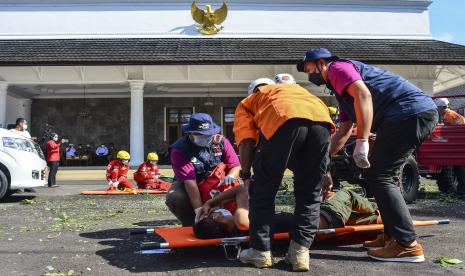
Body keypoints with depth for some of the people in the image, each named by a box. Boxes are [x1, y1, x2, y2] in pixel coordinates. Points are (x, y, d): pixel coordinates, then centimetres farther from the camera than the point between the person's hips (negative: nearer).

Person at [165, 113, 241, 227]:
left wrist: (230, 176, -31)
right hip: (188, 187, -1)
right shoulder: (179, 149, -18)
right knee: (174, 197, -32)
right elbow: (189, 180, -27)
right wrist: (198, 209, -32)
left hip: (219, 184, 2)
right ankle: (191, 224, -4)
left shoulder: (221, 141, -7)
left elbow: (235, 166, -6)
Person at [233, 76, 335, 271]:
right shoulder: (295, 88, 45)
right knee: (310, 195, 18)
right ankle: (300, 251, 15)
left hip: (284, 120, -4)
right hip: (322, 122, 4)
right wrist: (323, 171, 39)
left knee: (263, 190, 13)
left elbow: (246, 141, 14)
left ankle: (260, 251, 20)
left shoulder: (247, 102, 33)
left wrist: (246, 176, 20)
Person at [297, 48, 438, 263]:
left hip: (412, 112, -10)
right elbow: (343, 132, 31)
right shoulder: (342, 90, 28)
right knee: (379, 175, 16)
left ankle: (408, 245, -4)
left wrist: (362, 142, -25)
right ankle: (392, 236, 20)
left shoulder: (337, 68, -1)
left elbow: (364, 94, -20)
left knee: (377, 176, -8)